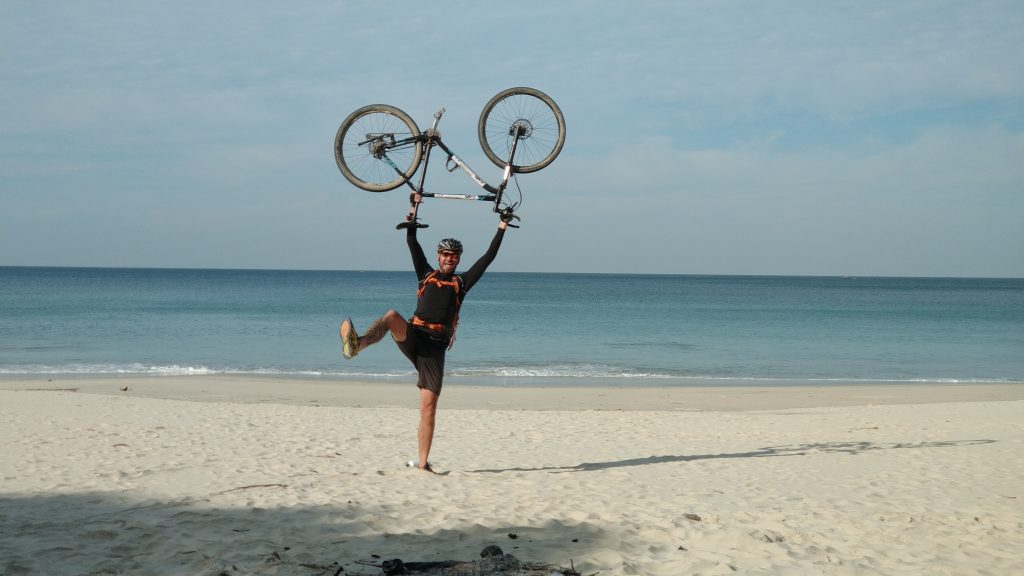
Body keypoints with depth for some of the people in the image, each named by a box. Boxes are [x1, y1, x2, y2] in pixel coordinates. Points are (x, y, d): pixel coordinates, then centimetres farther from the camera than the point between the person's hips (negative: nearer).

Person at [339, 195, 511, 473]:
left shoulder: (461, 282, 17)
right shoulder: (426, 273, 19)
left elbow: (488, 257, 15)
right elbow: (412, 243, 15)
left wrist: (501, 229, 17)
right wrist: (414, 212, 11)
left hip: (435, 346, 0)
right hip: (412, 336, 0)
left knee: (429, 405, -5)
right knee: (392, 316, -34)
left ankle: (423, 463, -1)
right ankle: (356, 344, -57)